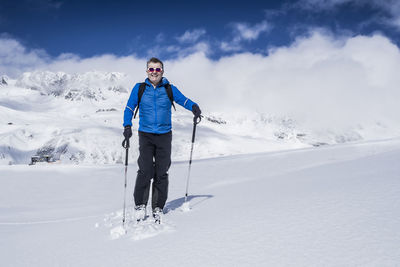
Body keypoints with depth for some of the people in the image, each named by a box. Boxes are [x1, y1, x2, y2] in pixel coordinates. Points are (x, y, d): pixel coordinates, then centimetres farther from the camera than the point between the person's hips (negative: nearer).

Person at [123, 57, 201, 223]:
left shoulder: (169, 89, 7)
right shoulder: (139, 88, 6)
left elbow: (183, 100, 1)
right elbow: (129, 108, 3)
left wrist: (194, 107, -21)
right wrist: (127, 126, -13)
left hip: (164, 135, 1)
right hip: (145, 135, -1)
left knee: (161, 173, 2)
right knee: (145, 171, -12)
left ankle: (158, 208, 15)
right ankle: (139, 205, 7)